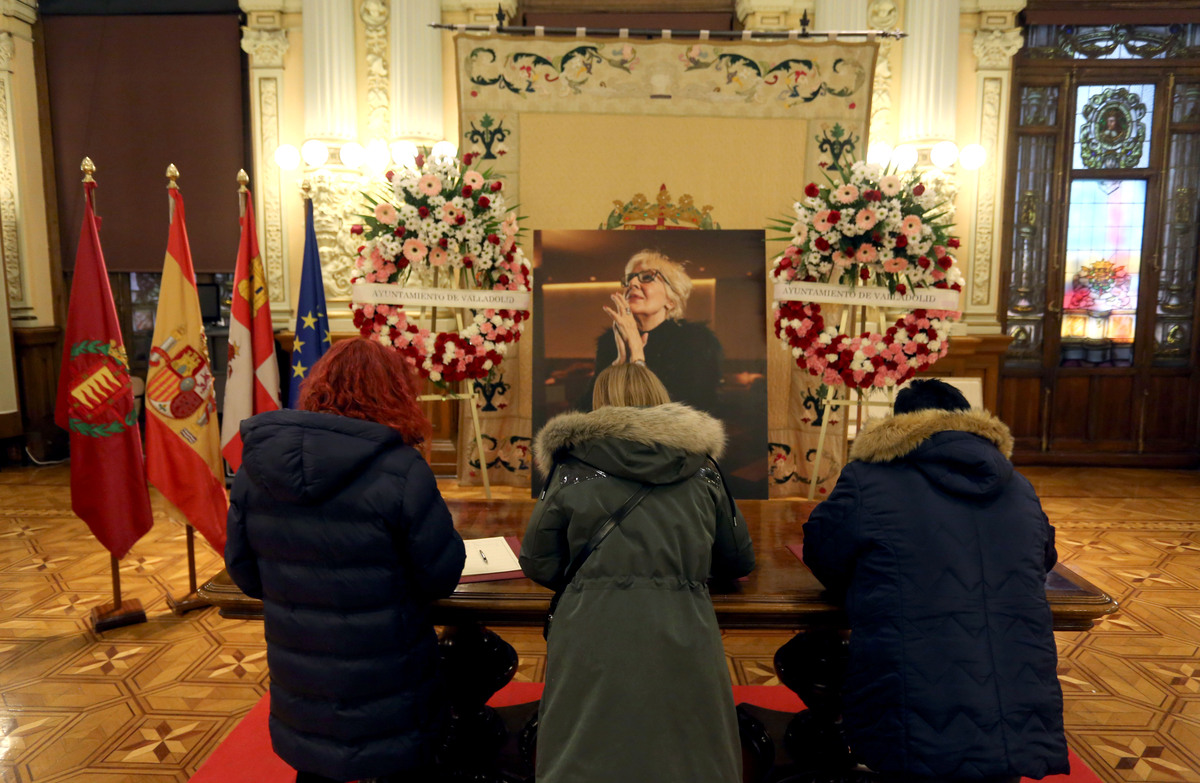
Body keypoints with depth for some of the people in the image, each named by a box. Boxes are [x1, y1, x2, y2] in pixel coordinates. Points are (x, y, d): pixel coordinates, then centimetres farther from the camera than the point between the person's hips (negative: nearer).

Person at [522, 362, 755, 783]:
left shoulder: (573, 464, 4)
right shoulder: (701, 466, 9)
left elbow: (539, 565, 7)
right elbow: (739, 560, 18)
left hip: (594, 638, -1)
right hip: (682, 644, 2)